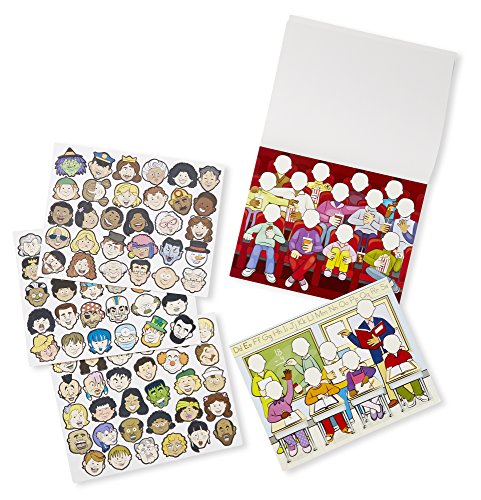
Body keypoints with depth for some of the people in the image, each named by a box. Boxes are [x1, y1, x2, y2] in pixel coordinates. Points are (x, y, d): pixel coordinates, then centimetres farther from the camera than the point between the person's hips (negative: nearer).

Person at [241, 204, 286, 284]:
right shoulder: (262, 225, 7)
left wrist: (274, 236, -11)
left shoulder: (276, 229, 10)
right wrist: (248, 233, -34)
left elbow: (283, 240, 5)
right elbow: (252, 229, -10)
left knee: (270, 255, -33)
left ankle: (269, 273, -37)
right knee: (255, 251, -35)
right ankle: (250, 268, -29)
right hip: (259, 243, 0)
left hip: (269, 245, 0)